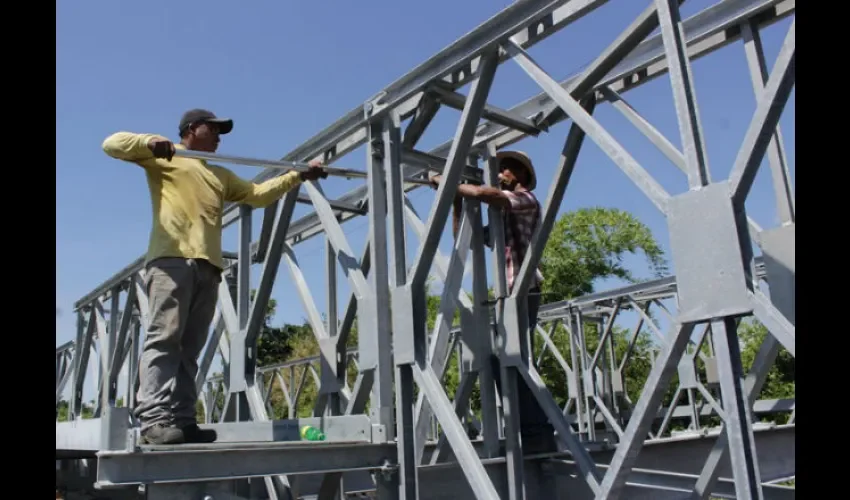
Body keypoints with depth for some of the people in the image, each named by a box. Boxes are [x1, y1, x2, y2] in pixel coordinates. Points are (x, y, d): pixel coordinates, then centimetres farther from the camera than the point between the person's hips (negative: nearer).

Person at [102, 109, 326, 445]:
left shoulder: (221, 175, 34)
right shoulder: (162, 157, 17)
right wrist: (149, 141, -11)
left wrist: (298, 176, 23)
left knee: (190, 348, -1)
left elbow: (258, 194, 29)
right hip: (171, 258, -6)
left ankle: (183, 421, -5)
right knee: (164, 339, -15)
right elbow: (112, 144, 8)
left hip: (208, 265, 6)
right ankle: (153, 419, -19)